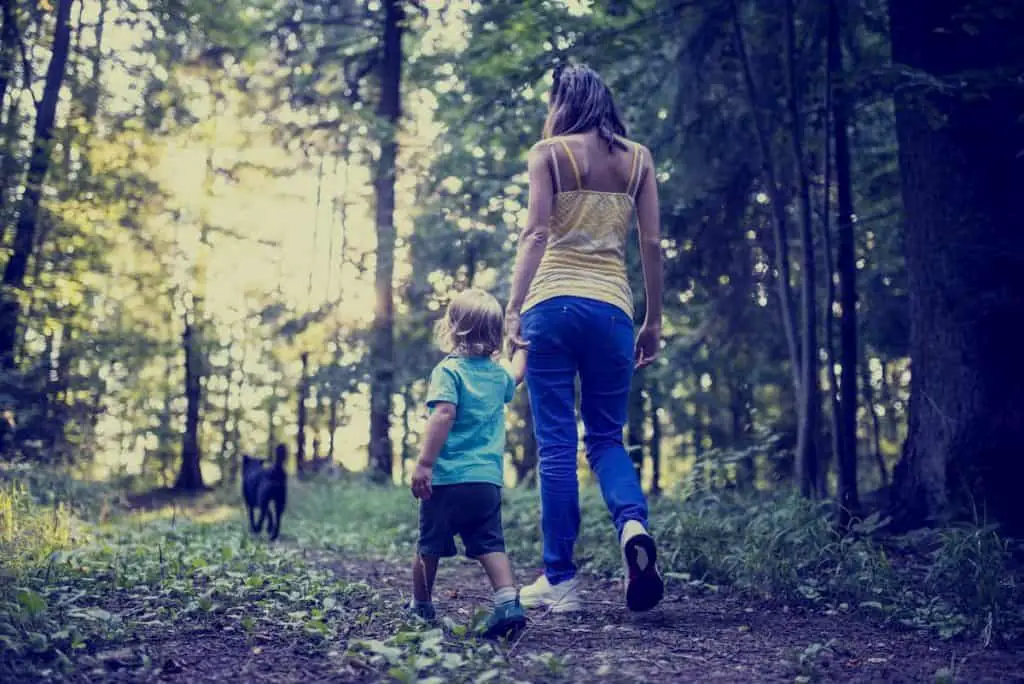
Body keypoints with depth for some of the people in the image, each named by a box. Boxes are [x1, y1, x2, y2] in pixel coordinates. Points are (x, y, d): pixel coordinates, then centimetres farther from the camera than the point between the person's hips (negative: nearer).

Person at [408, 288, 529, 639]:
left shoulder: (449, 370, -7)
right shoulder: (499, 374, 11)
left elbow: (443, 414, -21)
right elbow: (515, 376, 36)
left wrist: (424, 462, -24)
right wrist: (522, 346, 53)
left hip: (447, 478, -4)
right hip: (488, 479, 4)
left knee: (429, 546, 13)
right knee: (491, 545, 3)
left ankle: (420, 605, 29)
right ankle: (508, 600, -18)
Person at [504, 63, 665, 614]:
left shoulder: (549, 152, 5)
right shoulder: (638, 158, 13)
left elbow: (536, 233, -8)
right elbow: (652, 245, 8)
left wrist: (514, 307, -12)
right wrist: (654, 322, 12)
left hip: (553, 303, -2)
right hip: (612, 308, 3)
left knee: (556, 445, 2)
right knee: (606, 437, 14)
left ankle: (559, 580, 3)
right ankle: (633, 522, -15)